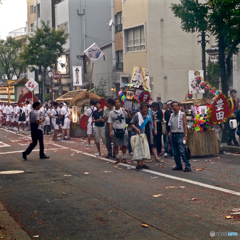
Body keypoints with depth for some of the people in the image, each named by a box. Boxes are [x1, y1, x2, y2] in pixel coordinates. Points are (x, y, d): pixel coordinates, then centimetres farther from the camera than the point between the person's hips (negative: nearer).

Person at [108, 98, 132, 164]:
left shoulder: (123, 111, 4)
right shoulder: (111, 113, 4)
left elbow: (130, 117, 0)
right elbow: (110, 123, 4)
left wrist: (128, 112, -16)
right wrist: (110, 131, -3)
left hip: (123, 130, 0)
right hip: (115, 131, 0)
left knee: (124, 145, 3)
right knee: (116, 145, 4)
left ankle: (124, 158, 14)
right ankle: (117, 158, 15)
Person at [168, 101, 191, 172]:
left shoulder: (182, 114, -1)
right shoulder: (171, 115, 13)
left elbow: (185, 125, -5)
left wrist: (185, 135, -12)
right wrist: (170, 135, 12)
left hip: (180, 135, -6)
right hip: (173, 135, 6)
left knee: (182, 151, -13)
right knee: (175, 152, 7)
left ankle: (187, 166, -10)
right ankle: (179, 165, 16)